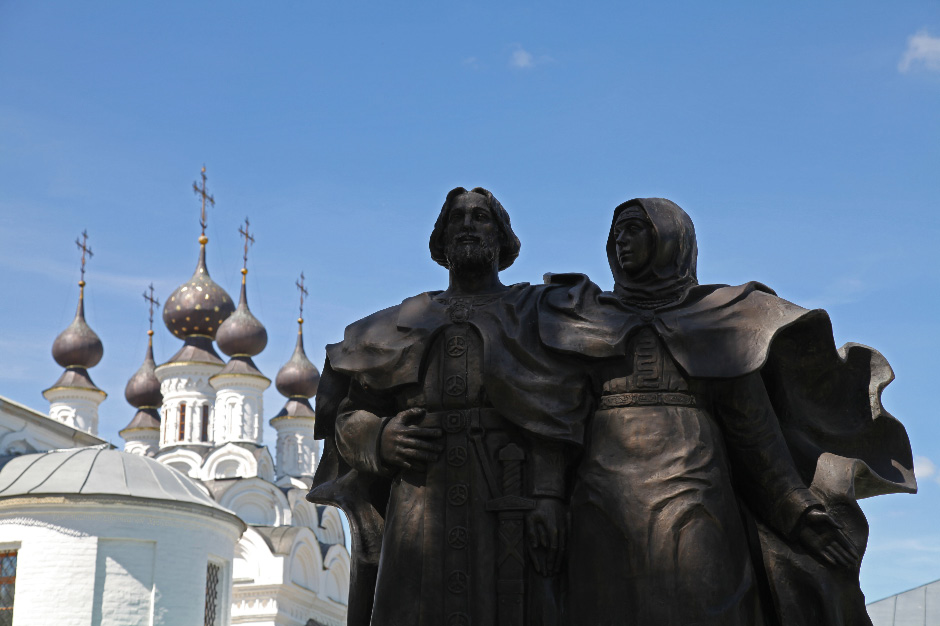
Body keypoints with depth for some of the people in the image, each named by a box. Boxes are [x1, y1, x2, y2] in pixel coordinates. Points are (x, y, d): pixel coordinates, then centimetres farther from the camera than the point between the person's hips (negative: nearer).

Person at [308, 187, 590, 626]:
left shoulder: (534, 312, 16)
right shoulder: (408, 323, 23)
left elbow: (556, 410, 2)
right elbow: (349, 418, 20)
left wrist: (548, 496, -13)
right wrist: (382, 439, -3)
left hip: (508, 508, -2)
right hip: (421, 504, 2)